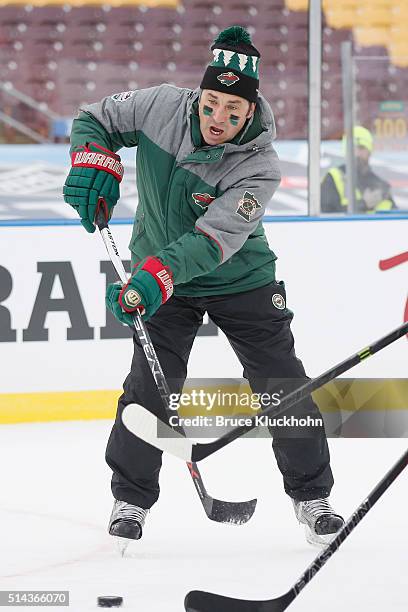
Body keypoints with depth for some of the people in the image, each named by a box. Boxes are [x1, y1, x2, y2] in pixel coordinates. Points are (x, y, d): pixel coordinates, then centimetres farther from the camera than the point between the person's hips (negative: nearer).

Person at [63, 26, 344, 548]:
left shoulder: (259, 167, -27)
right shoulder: (161, 107, -18)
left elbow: (213, 242, -36)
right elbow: (95, 119, -1)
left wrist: (154, 278, -49)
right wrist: (96, 162, -22)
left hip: (240, 281, -1)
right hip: (160, 277, 1)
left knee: (283, 388, -1)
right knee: (150, 388, -8)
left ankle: (311, 496, 16)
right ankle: (130, 499, 7)